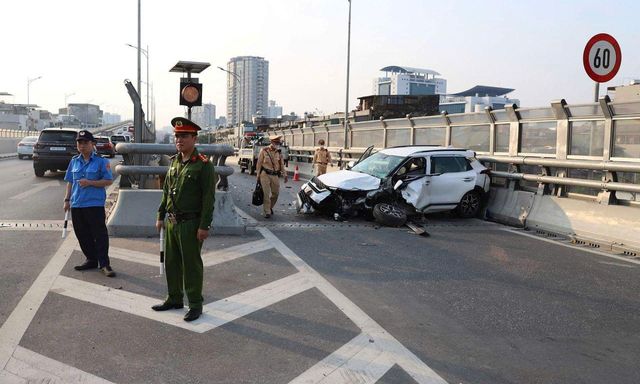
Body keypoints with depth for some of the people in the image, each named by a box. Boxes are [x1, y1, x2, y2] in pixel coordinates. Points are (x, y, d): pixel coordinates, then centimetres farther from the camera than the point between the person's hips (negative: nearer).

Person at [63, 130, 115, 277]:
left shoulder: (101, 161, -4)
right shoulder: (74, 161, 12)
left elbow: (109, 181, -7)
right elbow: (70, 182, 19)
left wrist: (90, 183, -16)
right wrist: (67, 199, 13)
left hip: (95, 204, -6)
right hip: (76, 204, 6)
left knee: (100, 234, -5)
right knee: (82, 234, 11)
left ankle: (104, 264, 0)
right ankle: (91, 260, 24)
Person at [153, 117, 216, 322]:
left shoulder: (203, 165, -12)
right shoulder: (174, 161, 10)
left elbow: (209, 198, -15)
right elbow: (166, 190, 18)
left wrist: (204, 226, -18)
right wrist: (161, 216, 16)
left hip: (190, 224, -7)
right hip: (171, 222, 7)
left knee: (191, 265, 2)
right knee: (171, 262, 16)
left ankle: (195, 304, 14)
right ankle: (174, 299, 31)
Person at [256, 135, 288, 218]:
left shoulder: (279, 153, 10)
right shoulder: (264, 151, -1)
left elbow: (282, 165, 12)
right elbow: (259, 163, 2)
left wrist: (285, 175, 3)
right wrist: (258, 175, -1)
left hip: (275, 175, 4)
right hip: (265, 174, -4)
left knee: (276, 193, 6)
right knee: (266, 193, -5)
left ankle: (270, 207, 29)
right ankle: (266, 212, 2)